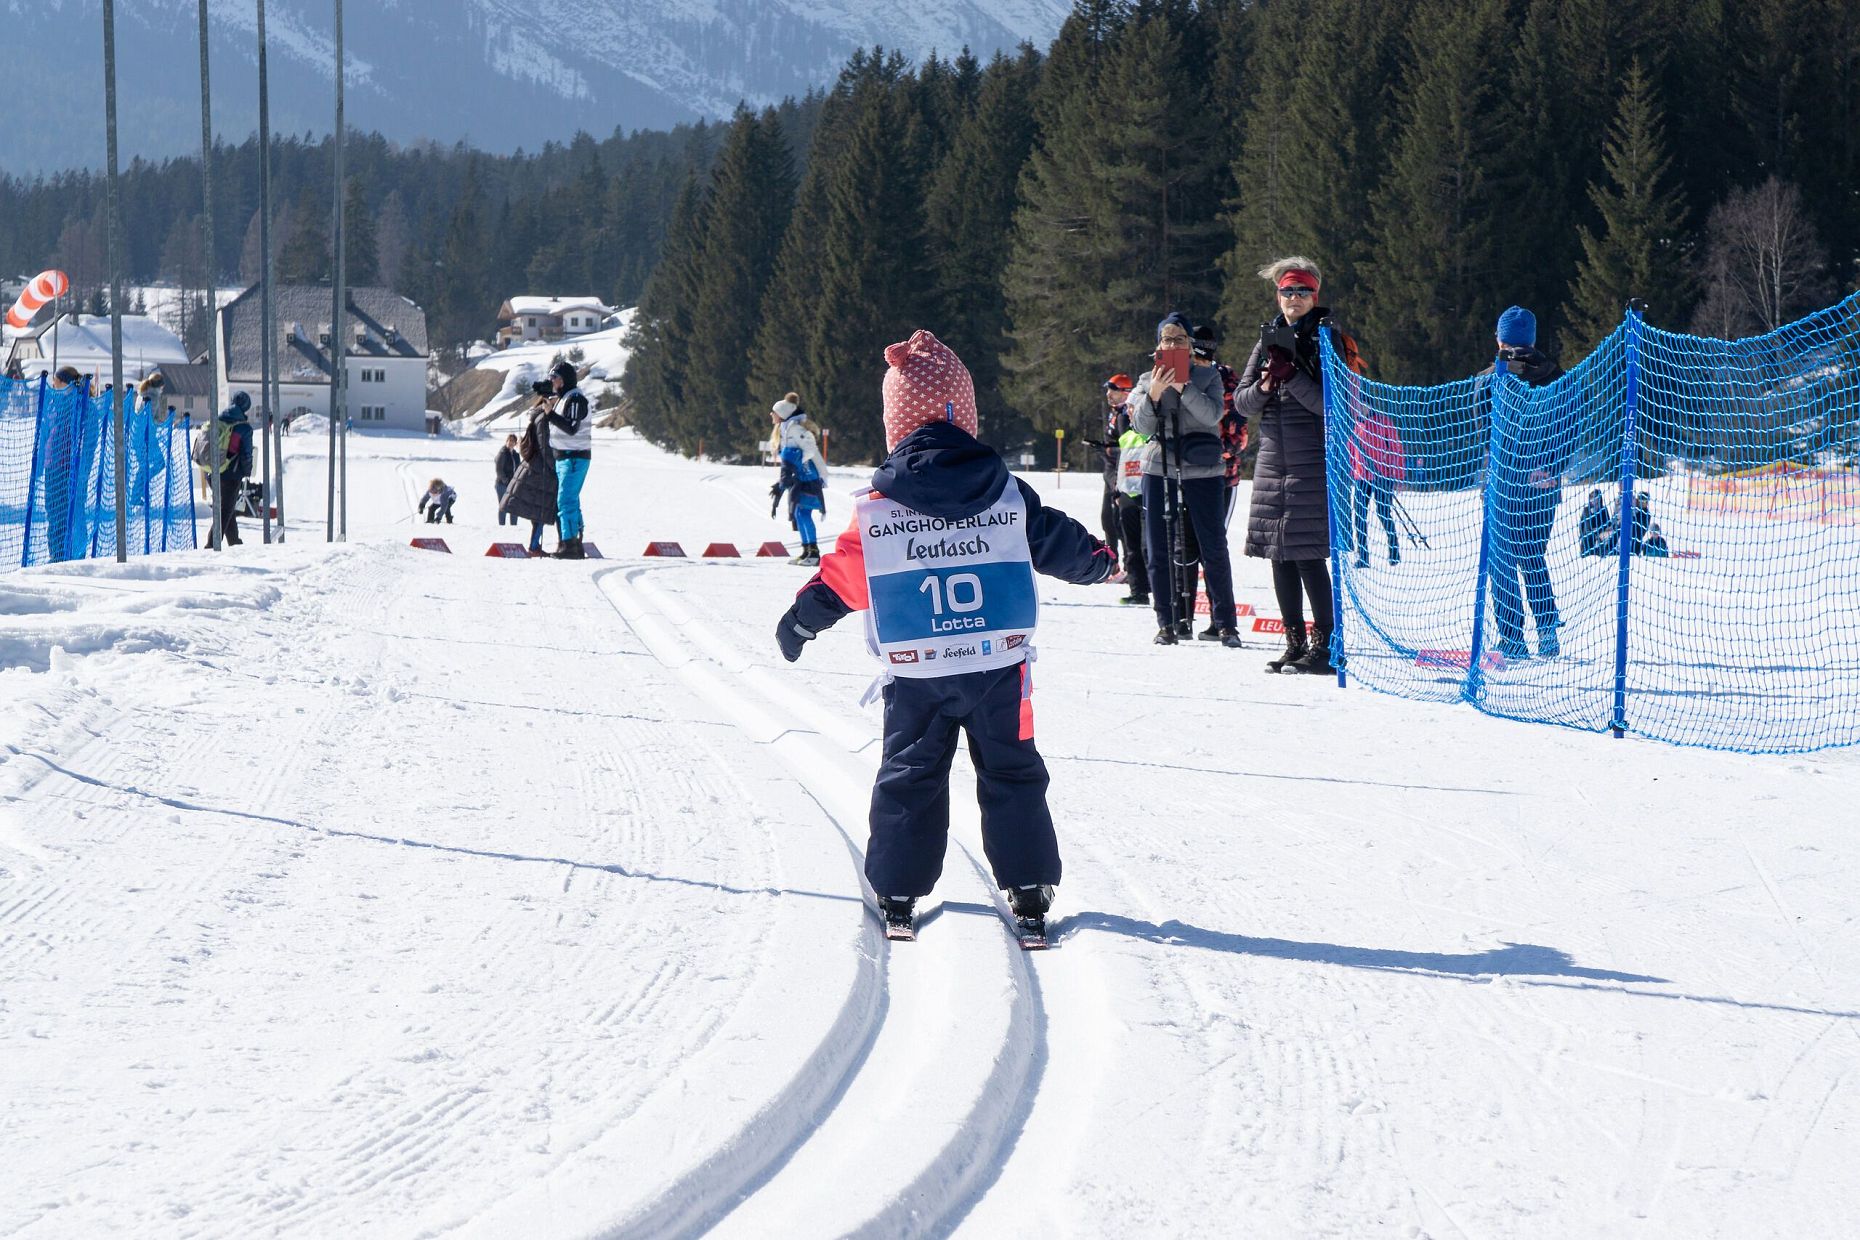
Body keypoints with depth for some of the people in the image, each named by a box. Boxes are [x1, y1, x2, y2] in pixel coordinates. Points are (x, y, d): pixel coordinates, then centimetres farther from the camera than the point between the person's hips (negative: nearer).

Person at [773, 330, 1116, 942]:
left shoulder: (878, 505, -7)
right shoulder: (1008, 493, -2)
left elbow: (843, 572, 0)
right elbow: (1056, 541, 11)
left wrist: (803, 618, 18)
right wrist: (1100, 559, 33)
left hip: (914, 669, -1)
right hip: (1000, 662, 1)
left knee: (909, 776, 12)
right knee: (1011, 774, 11)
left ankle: (897, 892, 12)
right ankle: (1028, 888, 8)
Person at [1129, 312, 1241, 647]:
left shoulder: (1208, 377, 5)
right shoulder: (1147, 380, 9)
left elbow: (1212, 415, -11)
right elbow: (1142, 426, -2)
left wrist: (1183, 387, -20)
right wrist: (1153, 395, -19)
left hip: (1202, 471, -2)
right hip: (1159, 471, 2)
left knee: (1213, 549, -2)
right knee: (1158, 551, 1)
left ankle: (1225, 623, 3)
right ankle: (1167, 623, 8)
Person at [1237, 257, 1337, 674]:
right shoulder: (1269, 339, 14)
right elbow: (1241, 402, 13)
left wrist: (1291, 377, -19)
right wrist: (1263, 388, -7)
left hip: (1313, 461, -6)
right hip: (1273, 457, 6)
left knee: (1308, 554, -11)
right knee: (1279, 554, 6)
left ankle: (1325, 643, -6)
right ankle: (1295, 643, 12)